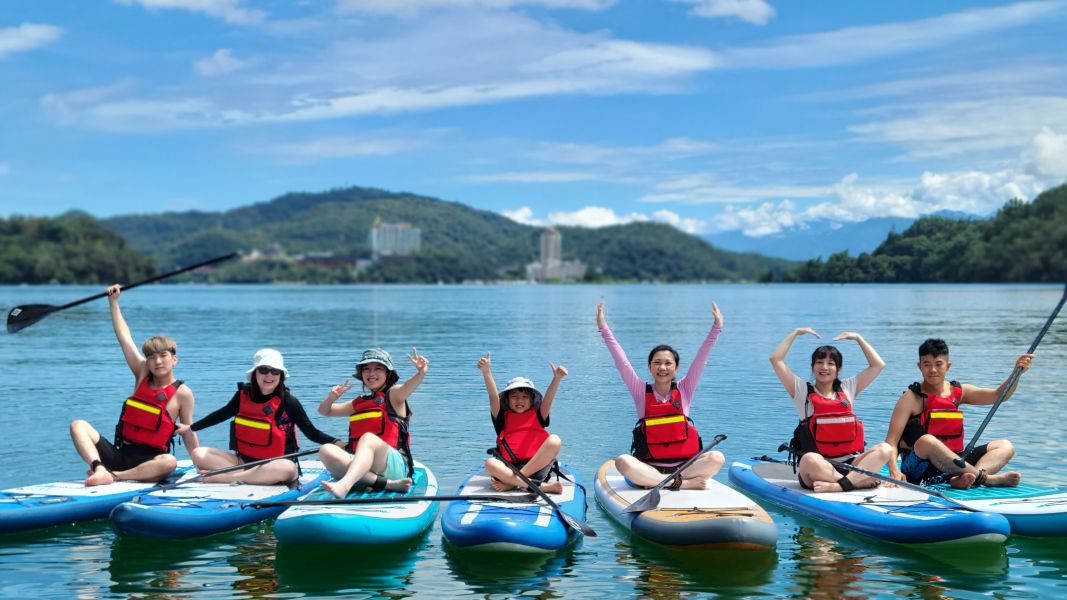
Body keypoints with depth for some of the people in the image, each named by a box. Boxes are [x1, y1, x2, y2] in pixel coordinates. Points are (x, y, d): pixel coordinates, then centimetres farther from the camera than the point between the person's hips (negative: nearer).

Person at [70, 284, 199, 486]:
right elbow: (125, 337, 10)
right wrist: (113, 302, 10)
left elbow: (188, 433, 1)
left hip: (148, 461, -4)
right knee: (78, 426, -13)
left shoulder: (182, 393, -2)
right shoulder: (143, 375, 9)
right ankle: (101, 469, -36)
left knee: (170, 462, -38)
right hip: (120, 454, 5)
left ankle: (114, 476, -35)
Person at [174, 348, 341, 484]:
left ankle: (223, 477, -27)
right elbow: (222, 414, 17)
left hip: (275, 464, -4)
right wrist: (190, 428, 22)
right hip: (244, 460, 4)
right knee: (199, 454, -9)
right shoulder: (244, 394, 0)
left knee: (286, 468, -39)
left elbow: (312, 433, -10)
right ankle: (249, 476, -25)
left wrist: (335, 442, -27)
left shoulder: (288, 403, -11)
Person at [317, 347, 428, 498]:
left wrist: (421, 373, -38)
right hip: (361, 466, 5)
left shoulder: (393, 395, 9)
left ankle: (344, 485, -59)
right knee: (326, 451, -21)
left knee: (369, 438, -33)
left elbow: (407, 387, -14)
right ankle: (387, 483, -33)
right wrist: (331, 398, 7)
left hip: (393, 466, -5)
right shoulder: (358, 403, 26)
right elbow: (324, 411, 31)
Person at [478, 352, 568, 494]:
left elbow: (548, 399, 1)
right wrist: (486, 372, -16)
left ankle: (510, 483, -26)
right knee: (490, 463, -30)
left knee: (554, 440, -23)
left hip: (537, 468, 1)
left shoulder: (537, 416, 18)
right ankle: (543, 486, -34)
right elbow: (493, 397, 0)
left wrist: (557, 378, -19)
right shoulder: (503, 418, 15)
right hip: (510, 468, 0)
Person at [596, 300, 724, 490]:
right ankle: (684, 483, -31)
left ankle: (656, 482, -24)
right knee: (622, 461, -33)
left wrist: (716, 327, -5)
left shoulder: (684, 390, 8)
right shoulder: (642, 392, 5)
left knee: (716, 458, -27)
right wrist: (603, 327, -6)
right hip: (648, 467, -1)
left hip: (685, 465, 1)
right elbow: (621, 362, -1)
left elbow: (700, 359, 2)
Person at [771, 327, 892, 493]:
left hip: (848, 465, 4)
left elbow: (878, 365, 19)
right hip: (814, 471, -4)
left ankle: (838, 485, -38)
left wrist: (858, 338, 19)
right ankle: (861, 481, -31)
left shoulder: (847, 389, 17)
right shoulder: (803, 391, 9)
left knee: (884, 449, -24)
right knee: (810, 460, -40)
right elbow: (776, 359, 2)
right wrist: (795, 333, 9)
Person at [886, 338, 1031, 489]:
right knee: (927, 441, -36)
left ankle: (963, 479, -31)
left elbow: (998, 395, 4)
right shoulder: (912, 397, -6)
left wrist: (1017, 373, -12)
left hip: (952, 463, 6)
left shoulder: (959, 391, 12)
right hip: (919, 468, -6)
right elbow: (891, 441, -14)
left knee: (1005, 447, -2)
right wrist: (894, 471, -30)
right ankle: (986, 478, -29)